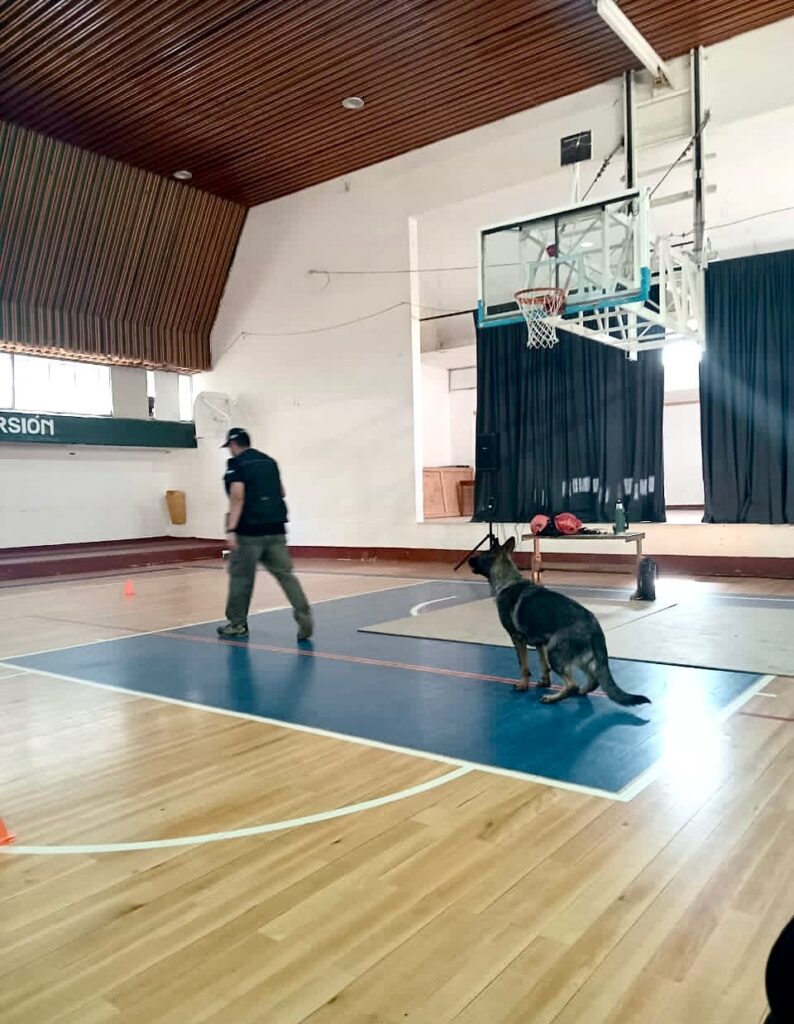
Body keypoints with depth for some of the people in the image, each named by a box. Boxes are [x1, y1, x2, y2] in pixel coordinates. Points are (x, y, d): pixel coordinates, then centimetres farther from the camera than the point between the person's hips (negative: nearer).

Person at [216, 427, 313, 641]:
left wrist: (231, 529, -19)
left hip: (250, 531, -5)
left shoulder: (236, 464, -4)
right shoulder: (269, 461, 15)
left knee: (241, 577, 8)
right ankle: (304, 616, -8)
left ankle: (237, 625, 18)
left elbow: (238, 497, -16)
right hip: (275, 529, 6)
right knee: (285, 574, 5)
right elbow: (281, 493, 24)